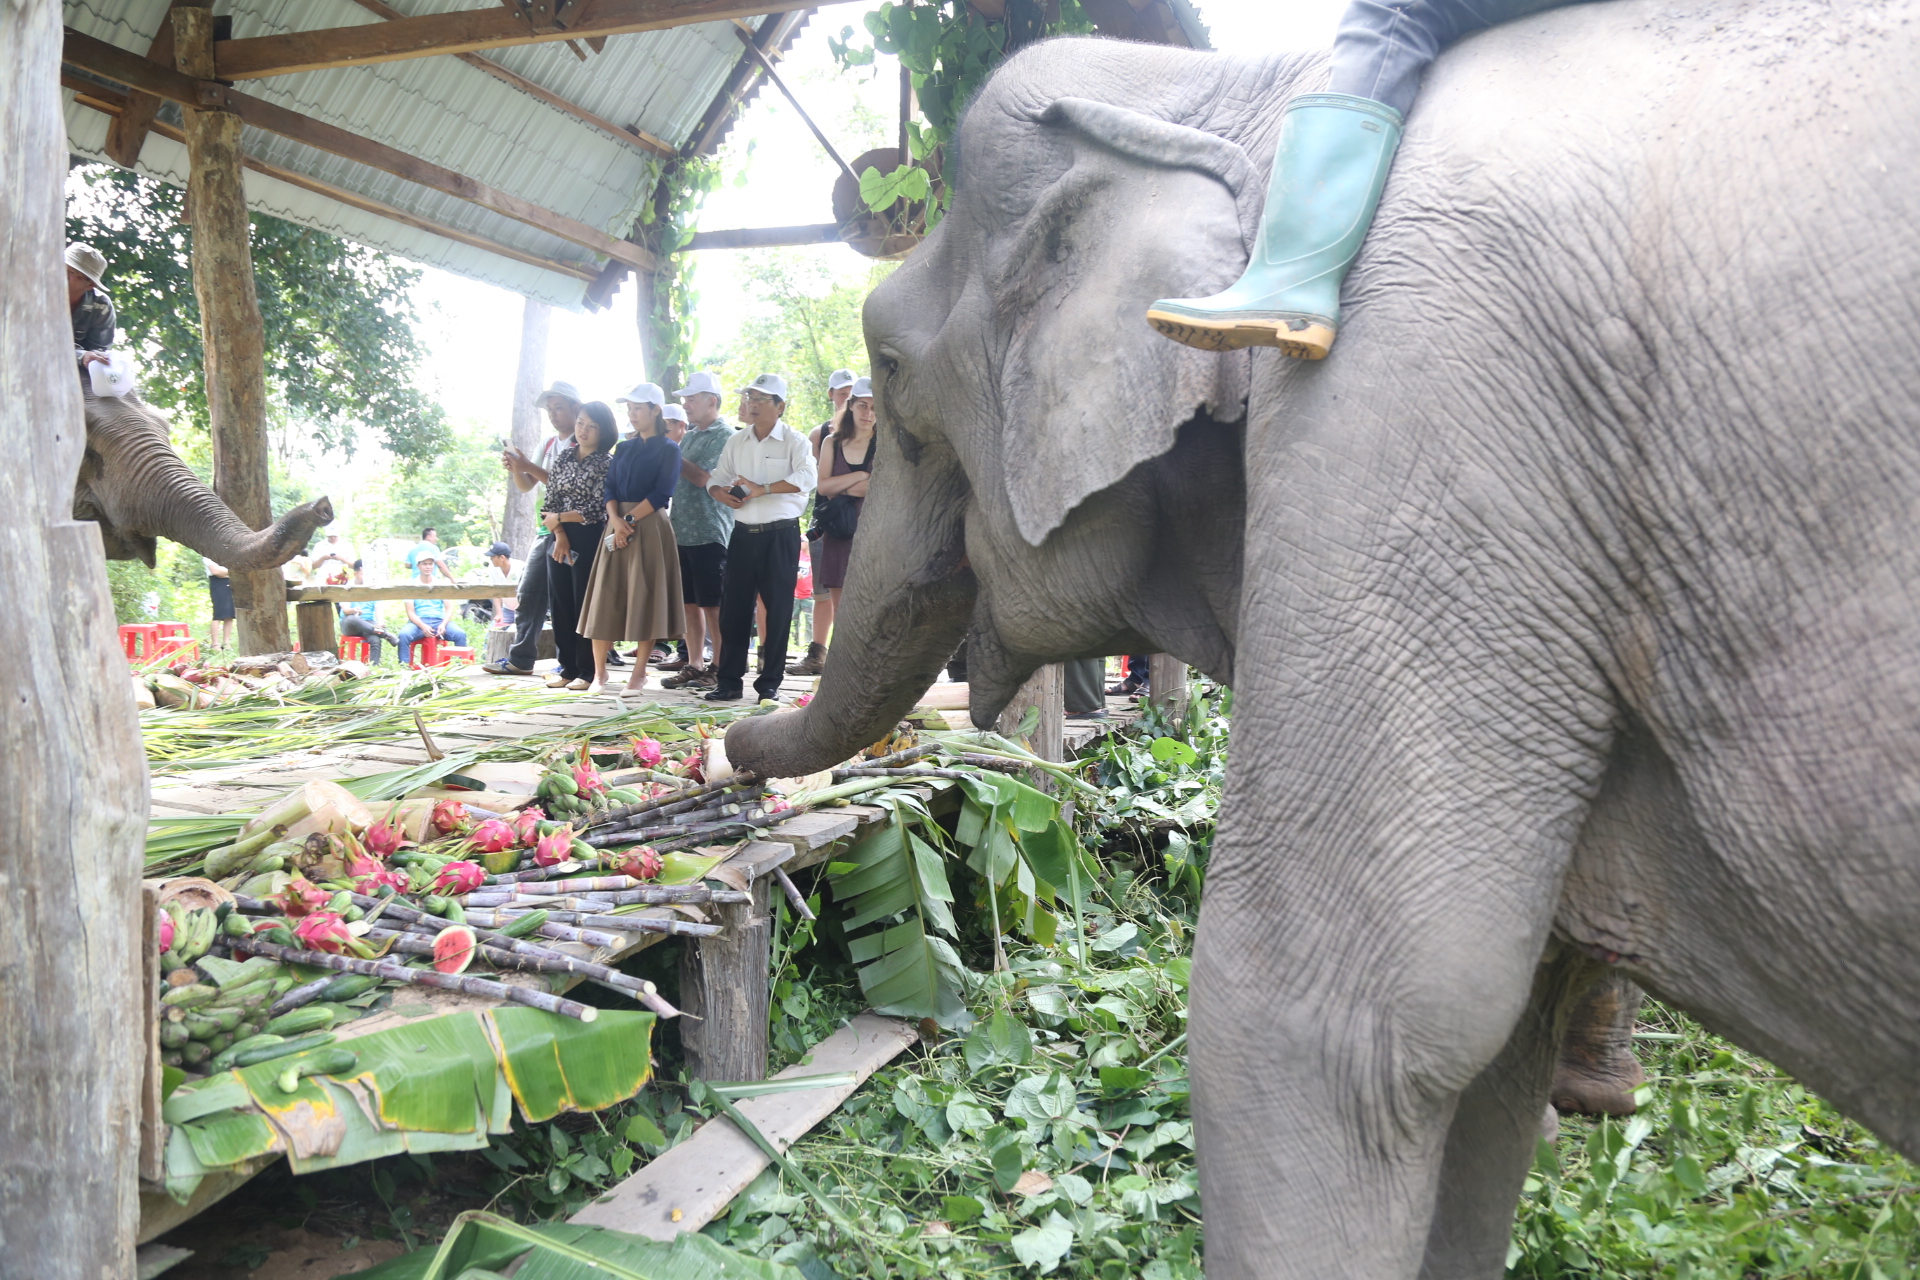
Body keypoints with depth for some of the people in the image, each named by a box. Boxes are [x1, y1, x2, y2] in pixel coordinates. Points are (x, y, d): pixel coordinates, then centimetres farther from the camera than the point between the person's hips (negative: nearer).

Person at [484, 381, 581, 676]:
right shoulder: (548, 443, 16)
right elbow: (526, 486, 16)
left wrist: (530, 467, -19)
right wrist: (515, 469, -5)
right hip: (547, 529, 8)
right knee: (529, 593, 8)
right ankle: (520, 659, 15)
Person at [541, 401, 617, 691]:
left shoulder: (607, 463, -6)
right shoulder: (564, 457, 10)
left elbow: (597, 510, -12)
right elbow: (550, 502, 7)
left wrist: (559, 518, -5)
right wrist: (560, 536, -7)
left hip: (589, 540, -5)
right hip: (560, 539, 5)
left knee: (584, 604, -2)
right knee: (560, 604, 6)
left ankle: (587, 671, 5)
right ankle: (567, 667, 15)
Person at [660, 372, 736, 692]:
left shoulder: (724, 436, -8)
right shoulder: (689, 436, 18)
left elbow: (704, 477, -18)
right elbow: (676, 476, 22)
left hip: (710, 533, -8)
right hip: (683, 531, 8)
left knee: (713, 605, -4)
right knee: (690, 603, 10)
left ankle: (719, 669, 1)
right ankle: (694, 664, 17)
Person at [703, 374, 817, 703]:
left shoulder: (794, 441, -4)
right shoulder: (736, 442, 13)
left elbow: (806, 478, -20)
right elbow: (717, 478, 16)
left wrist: (762, 488, -21)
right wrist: (721, 493, -8)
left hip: (780, 535, -5)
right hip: (743, 534, 5)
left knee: (777, 608, 0)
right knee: (733, 606, 4)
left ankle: (770, 682, 9)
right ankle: (728, 681, 11)